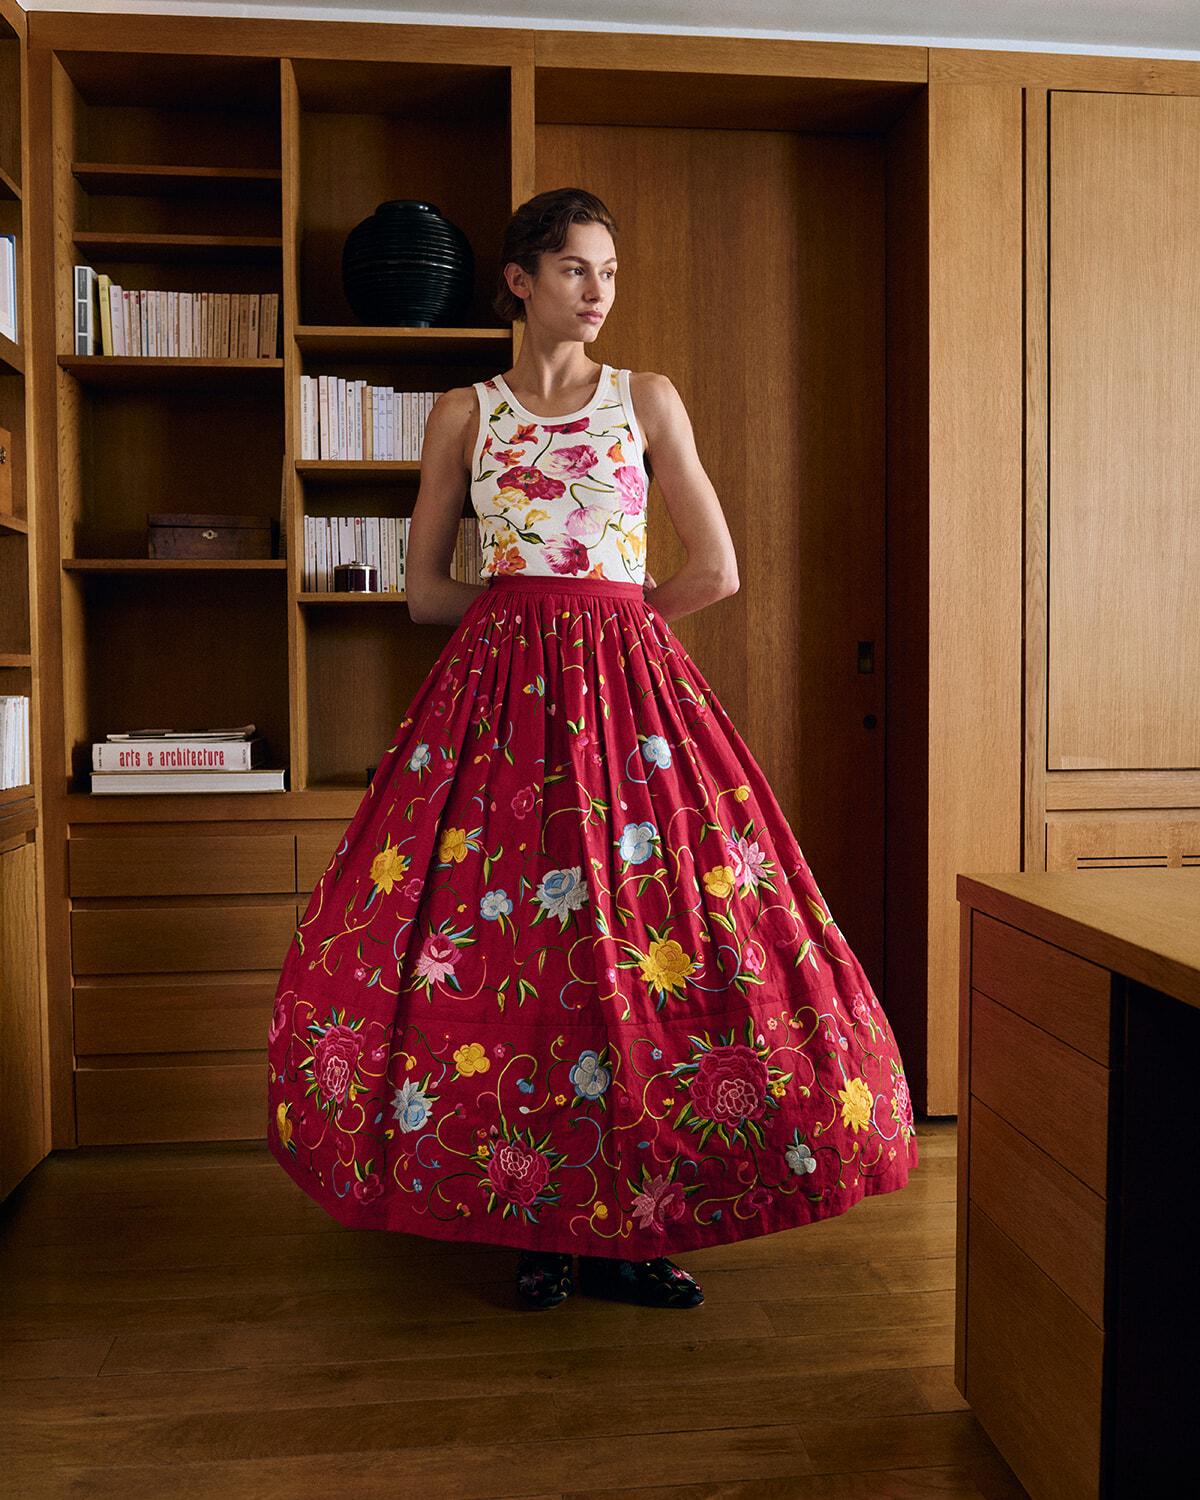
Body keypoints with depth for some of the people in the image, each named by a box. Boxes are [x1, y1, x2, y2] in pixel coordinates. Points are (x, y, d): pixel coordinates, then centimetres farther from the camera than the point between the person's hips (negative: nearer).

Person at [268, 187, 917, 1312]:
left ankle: (630, 1223, 10)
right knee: (501, 941, -4)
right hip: (497, 689, 0)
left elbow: (716, 571, 5)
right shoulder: (463, 415, 12)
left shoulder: (648, 403, 11)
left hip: (627, 686, 0)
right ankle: (540, 1219, 12)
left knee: (639, 933, -5)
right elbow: (426, 591, 11)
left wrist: (602, 616, 7)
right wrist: (525, 612, 5)